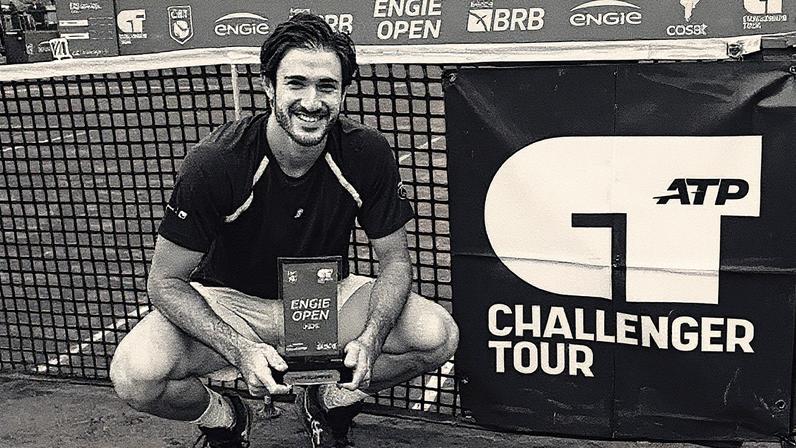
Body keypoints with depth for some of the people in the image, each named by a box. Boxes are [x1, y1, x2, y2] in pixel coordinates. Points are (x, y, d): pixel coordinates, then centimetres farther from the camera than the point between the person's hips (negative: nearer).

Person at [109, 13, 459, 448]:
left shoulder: (367, 154, -19)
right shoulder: (212, 163, -26)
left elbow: (394, 259, -8)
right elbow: (165, 281, -20)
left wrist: (370, 339, -28)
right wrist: (240, 351, -36)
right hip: (229, 302, -2)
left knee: (439, 335, -21)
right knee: (136, 375, -30)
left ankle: (325, 401, 8)